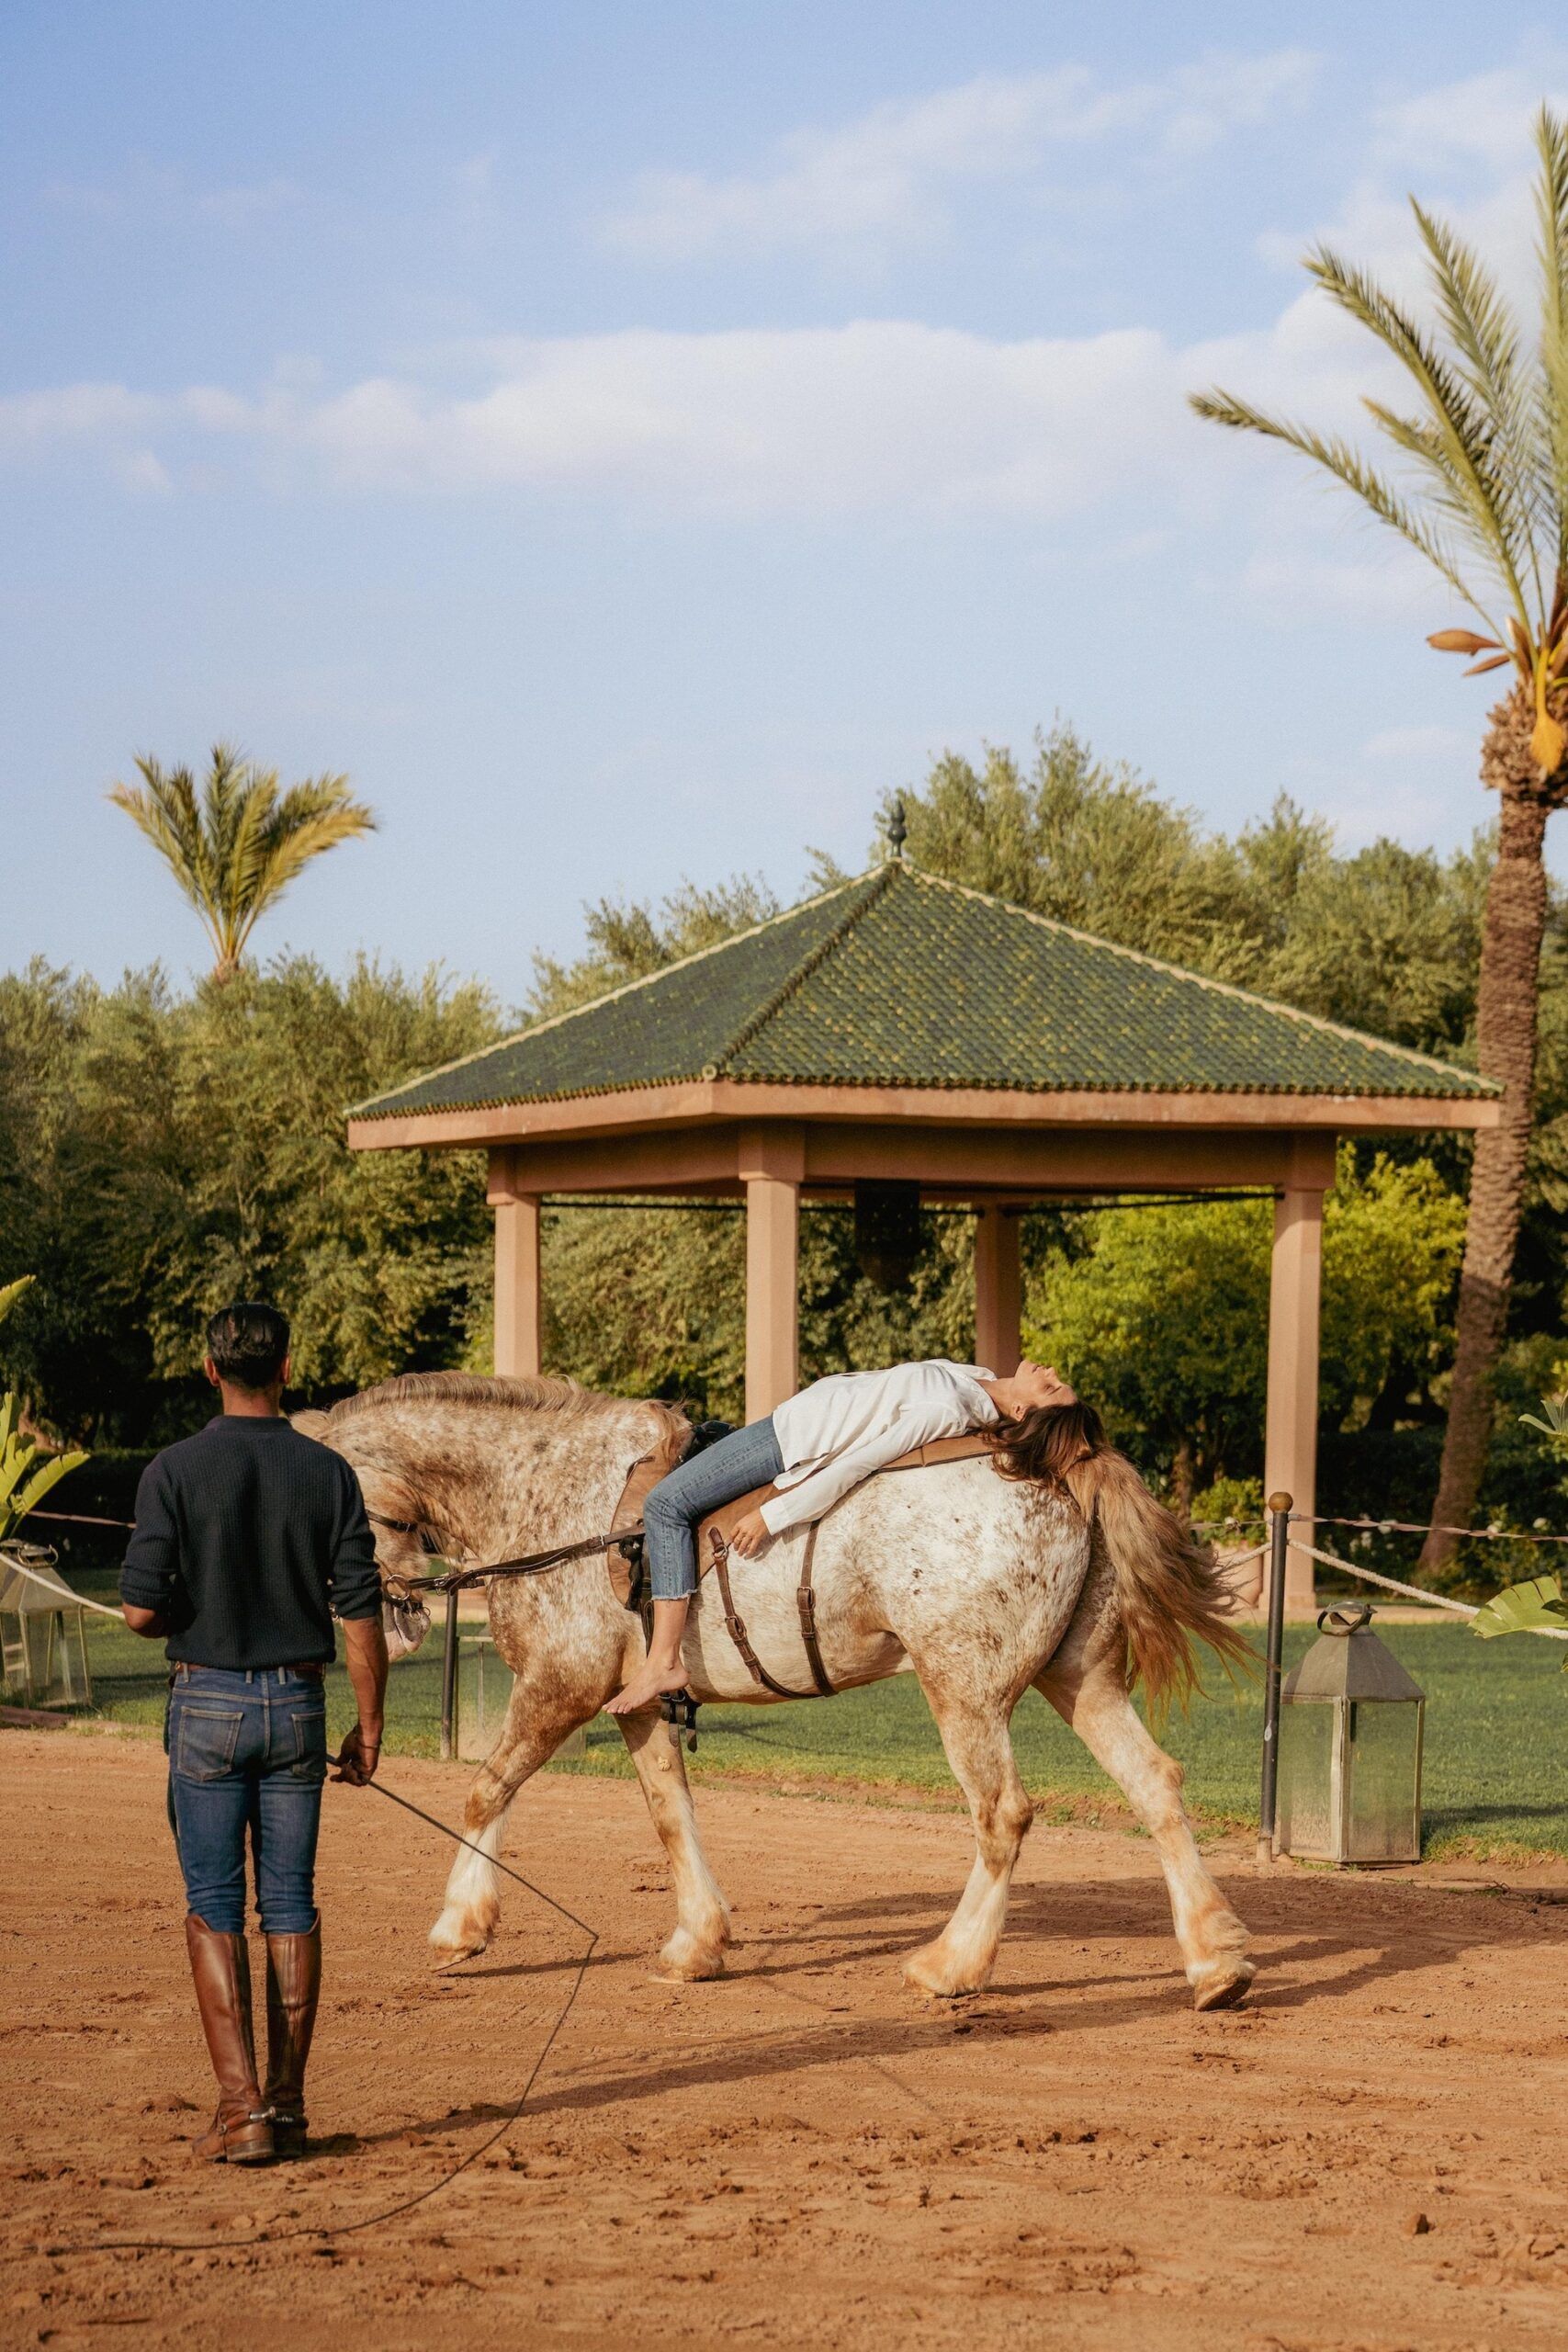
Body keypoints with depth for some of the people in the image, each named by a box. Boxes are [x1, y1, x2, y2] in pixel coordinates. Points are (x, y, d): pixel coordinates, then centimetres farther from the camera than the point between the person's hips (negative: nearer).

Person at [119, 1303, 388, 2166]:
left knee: (213, 1905, 3)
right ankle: (286, 2104, 12)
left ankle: (242, 2105, -7)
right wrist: (369, 1721, 6)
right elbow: (361, 1612, -3)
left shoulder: (175, 1471, -9)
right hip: (297, 1704, 2)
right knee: (291, 1904, 9)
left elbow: (140, 1611, -12)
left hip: (207, 1704, -2)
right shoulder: (328, 1473, -2)